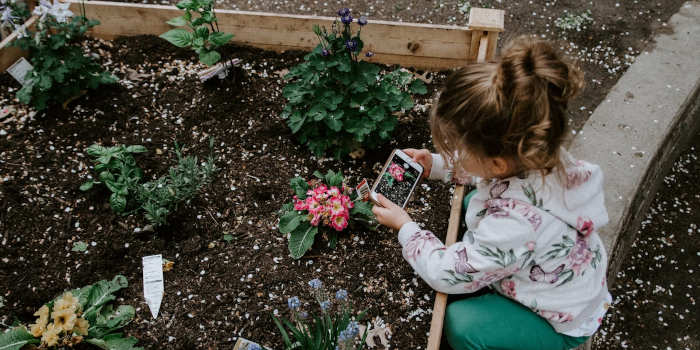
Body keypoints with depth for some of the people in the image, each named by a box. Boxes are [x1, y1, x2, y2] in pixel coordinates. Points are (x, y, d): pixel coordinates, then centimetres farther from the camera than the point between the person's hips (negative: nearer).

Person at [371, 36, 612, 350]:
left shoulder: (512, 223, -46)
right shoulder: (538, 154, -24)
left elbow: (447, 274, -29)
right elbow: (485, 171, 3)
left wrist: (404, 226, -15)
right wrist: (437, 166, -5)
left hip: (562, 321, -7)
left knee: (461, 325, -25)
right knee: (472, 203, 9)